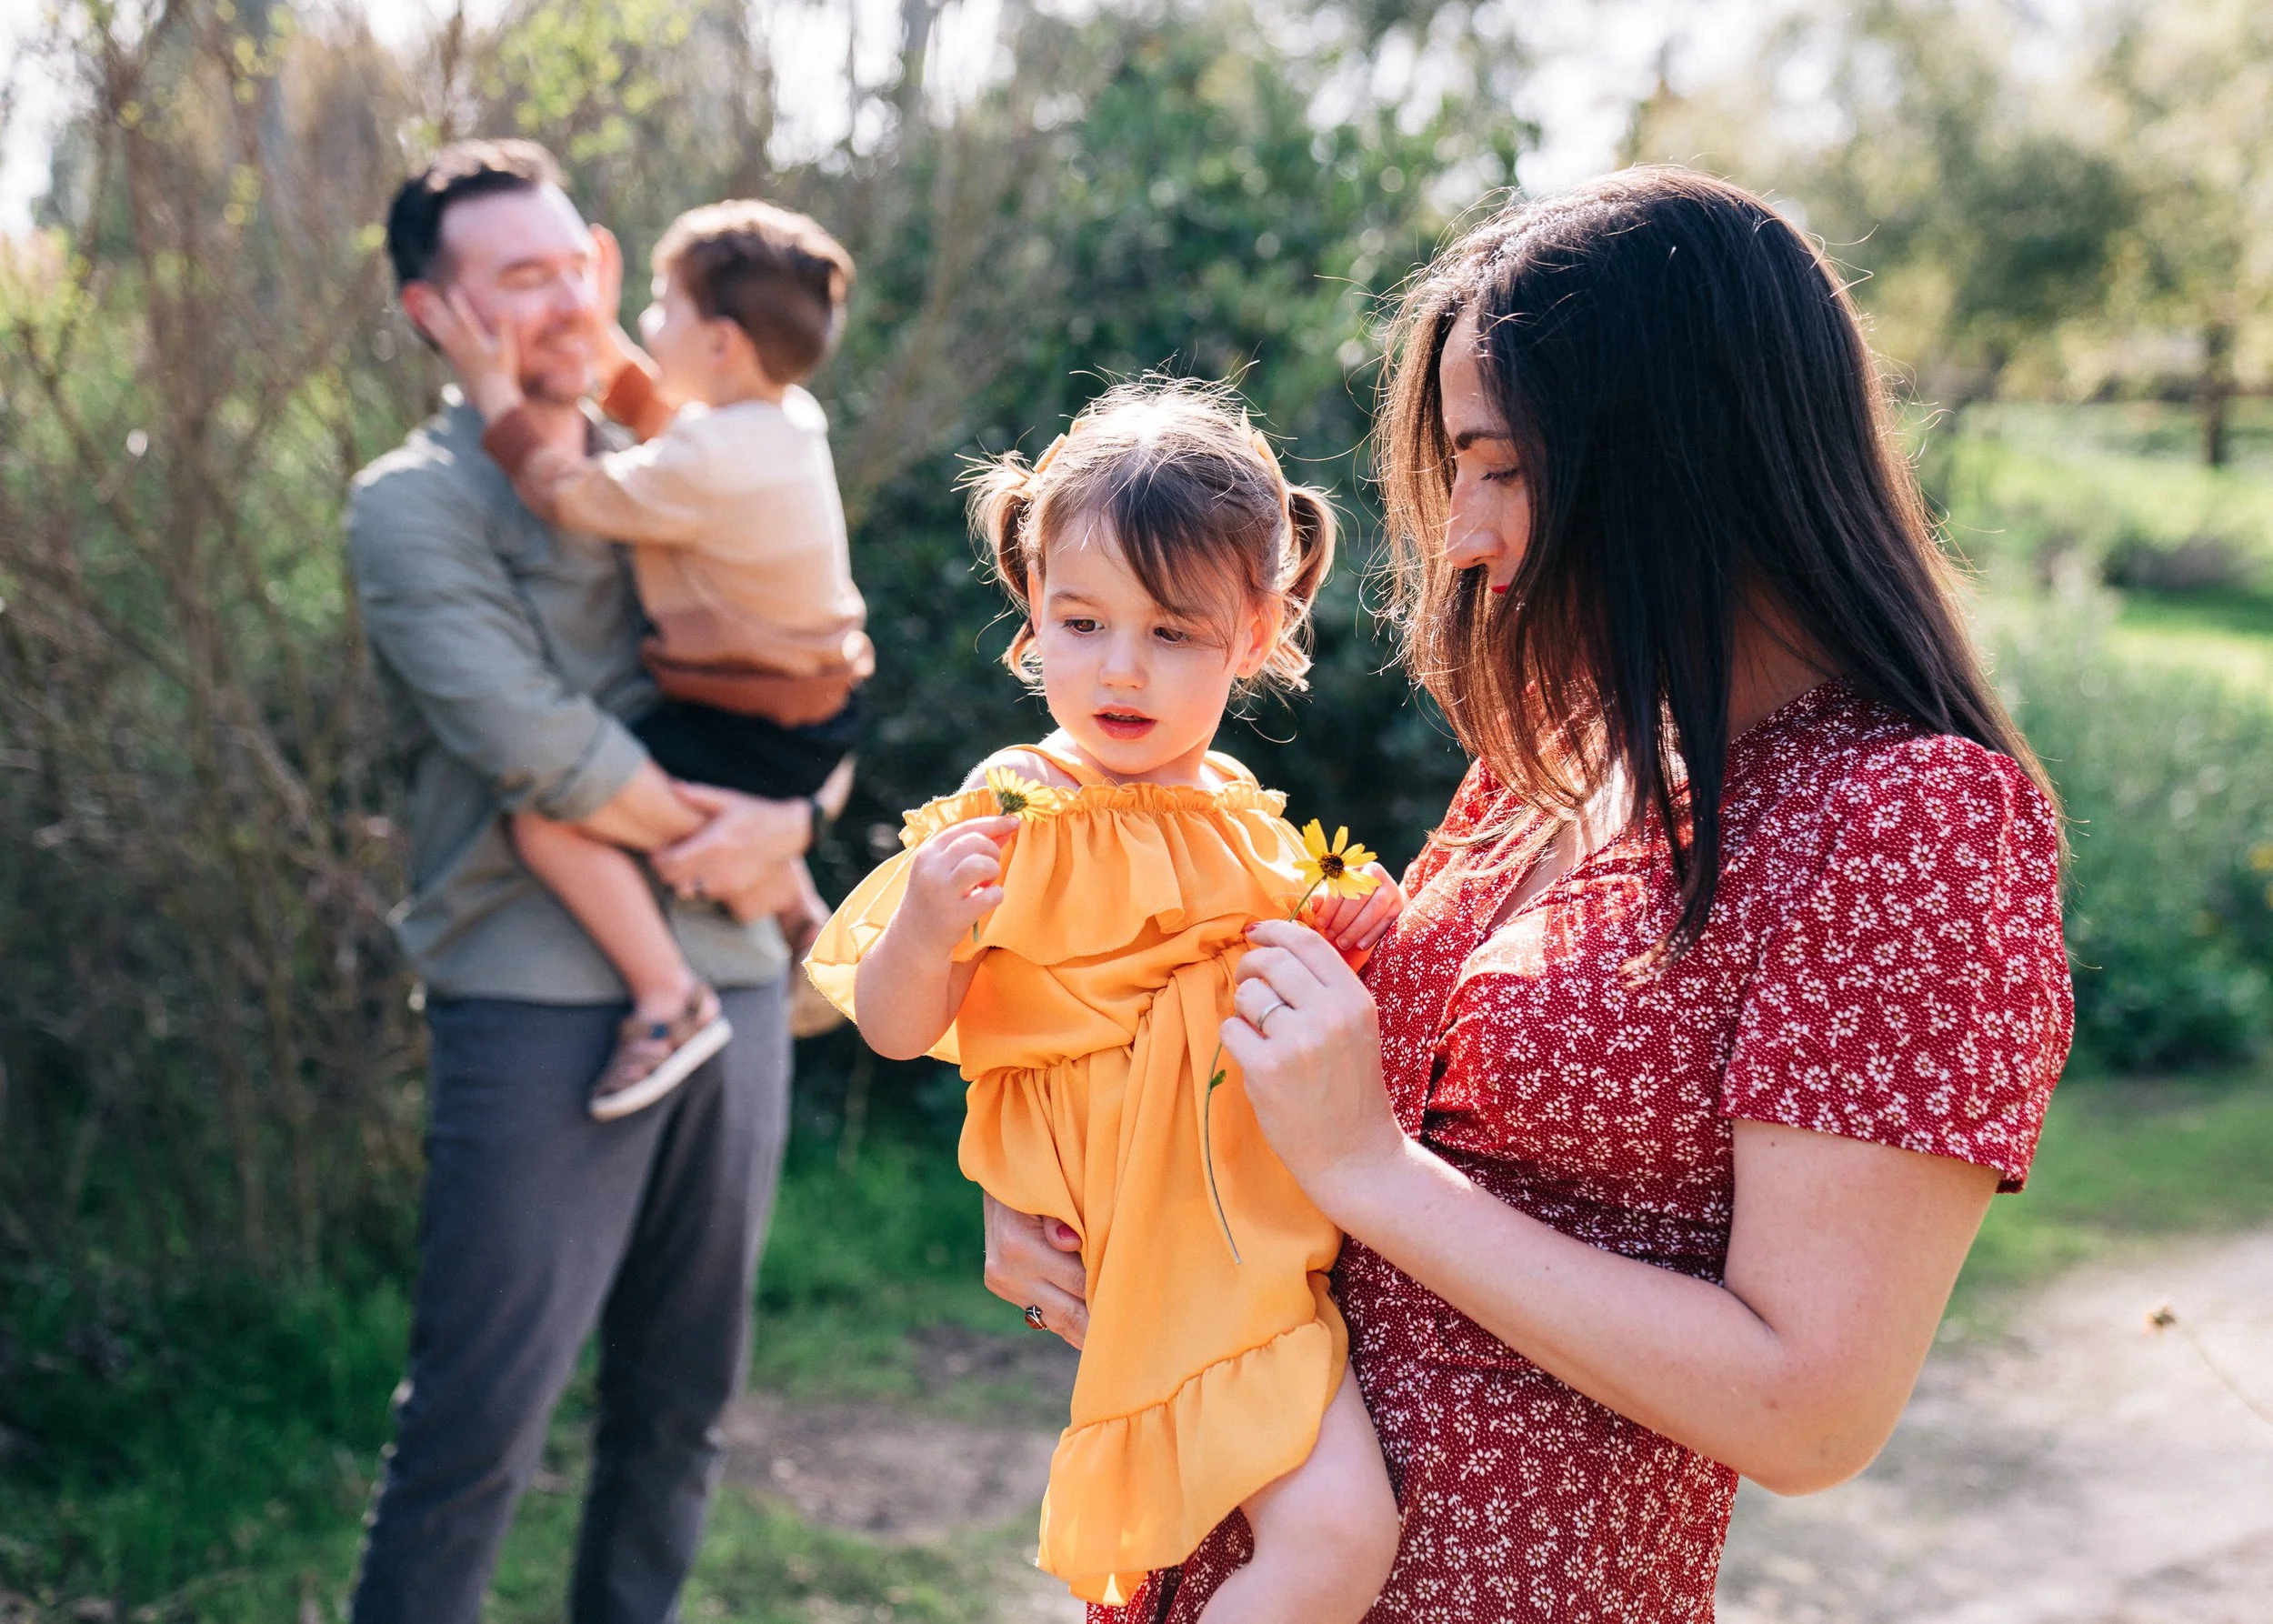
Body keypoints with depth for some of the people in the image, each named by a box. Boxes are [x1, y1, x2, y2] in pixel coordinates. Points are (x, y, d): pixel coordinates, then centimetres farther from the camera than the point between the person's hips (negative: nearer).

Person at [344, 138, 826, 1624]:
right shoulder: (415, 504, -3)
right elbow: (535, 746, -15)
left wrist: (781, 821, -9)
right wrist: (725, 846, -5)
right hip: (545, 1002, -6)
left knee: (684, 1402, 14)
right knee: (479, 1421, -3)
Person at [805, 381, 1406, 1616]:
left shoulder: (1245, 821, 9)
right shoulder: (1010, 816, -10)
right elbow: (893, 1029, -11)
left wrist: (1345, 932, 5)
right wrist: (923, 933, -31)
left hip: (1275, 1223, 7)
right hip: (1161, 1249, -7)